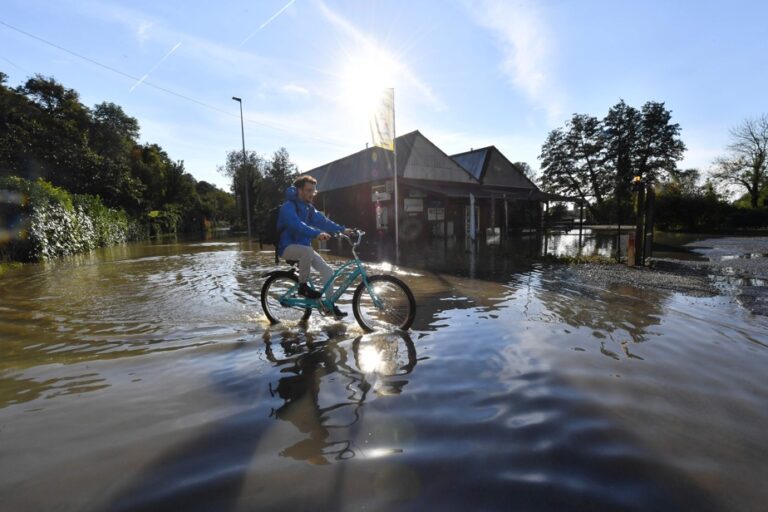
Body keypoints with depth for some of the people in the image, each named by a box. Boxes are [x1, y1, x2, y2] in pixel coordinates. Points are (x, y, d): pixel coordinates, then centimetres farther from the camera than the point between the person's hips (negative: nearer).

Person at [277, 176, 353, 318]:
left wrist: (342, 229, -14)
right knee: (308, 251, -39)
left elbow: (323, 220, 0)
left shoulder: (308, 207, 10)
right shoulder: (288, 206, -17)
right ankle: (302, 286, -20)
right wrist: (317, 234, -50)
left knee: (328, 271, -6)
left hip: (303, 246, 8)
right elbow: (298, 225, -35)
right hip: (288, 247, -8)